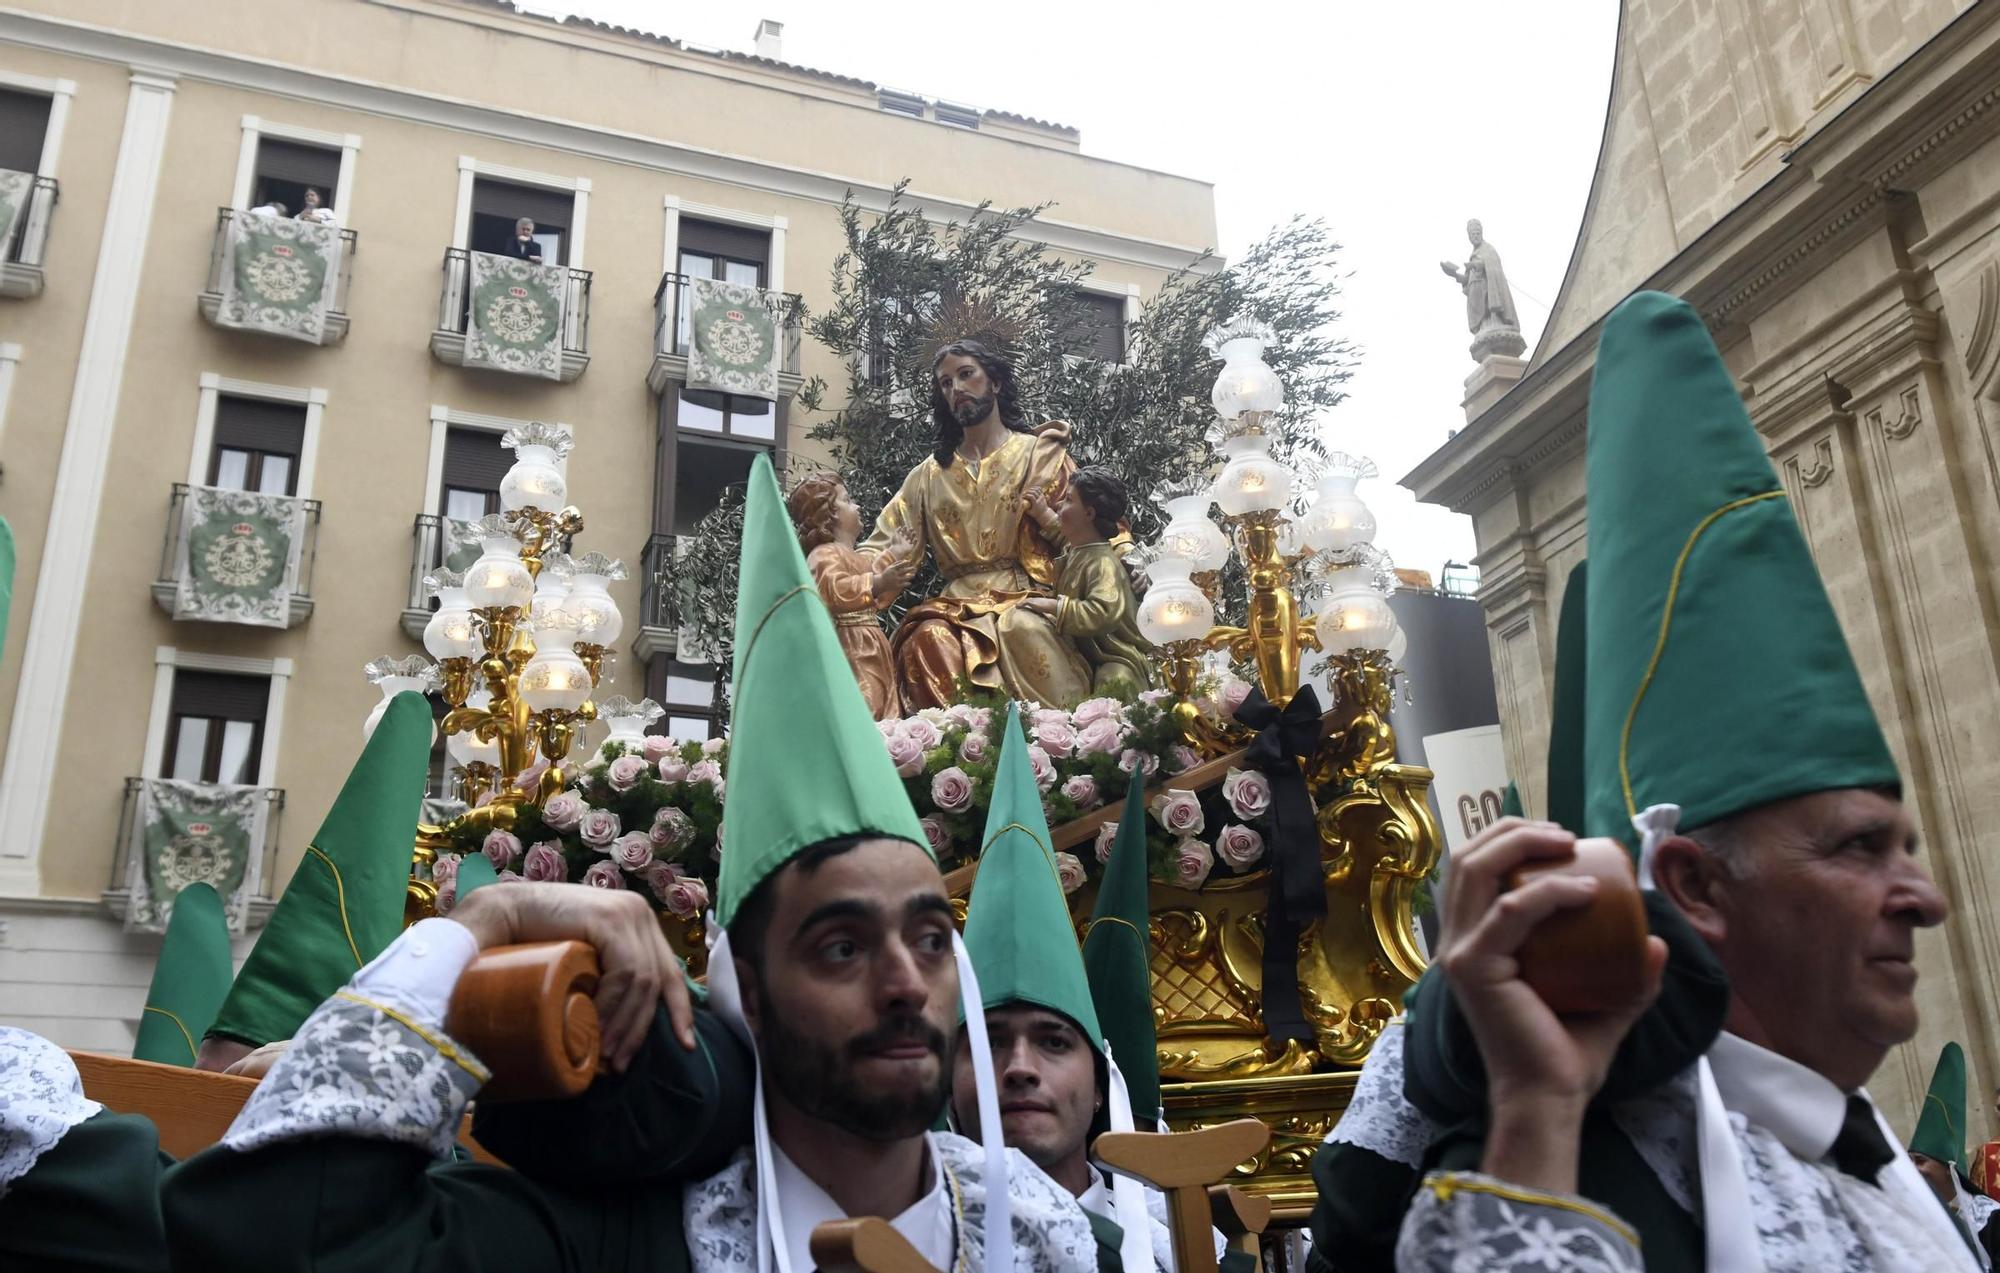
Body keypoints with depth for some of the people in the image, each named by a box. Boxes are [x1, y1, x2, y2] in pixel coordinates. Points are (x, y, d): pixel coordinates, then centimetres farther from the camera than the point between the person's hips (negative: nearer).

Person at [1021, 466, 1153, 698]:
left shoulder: (1104, 563, -24)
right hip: (1086, 655, 11)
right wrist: (1043, 514, 23)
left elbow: (1105, 612, -41)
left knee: (1116, 680, -38)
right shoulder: (1074, 550, 7)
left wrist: (1054, 607, -35)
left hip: (1117, 661, -11)